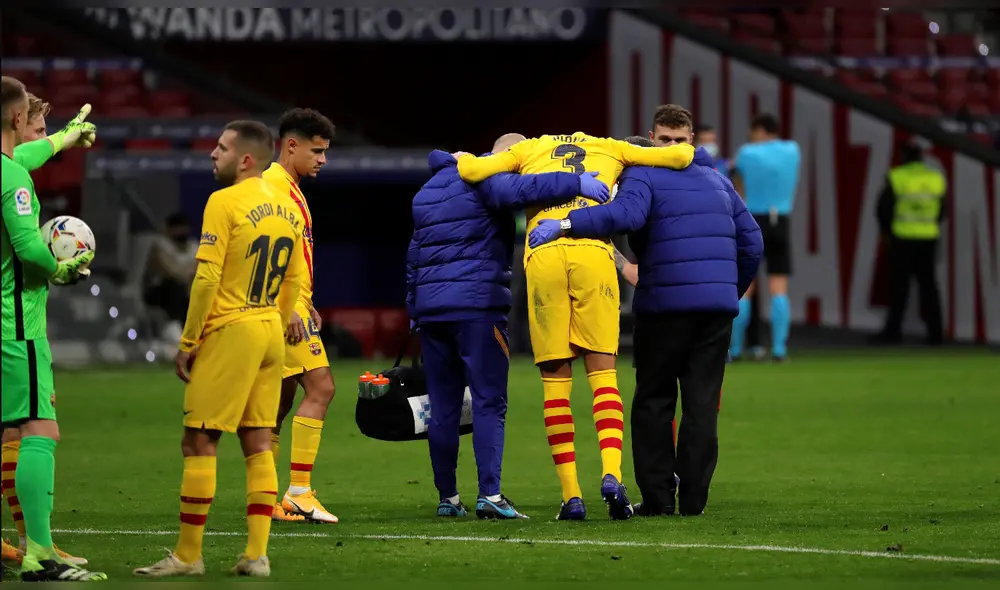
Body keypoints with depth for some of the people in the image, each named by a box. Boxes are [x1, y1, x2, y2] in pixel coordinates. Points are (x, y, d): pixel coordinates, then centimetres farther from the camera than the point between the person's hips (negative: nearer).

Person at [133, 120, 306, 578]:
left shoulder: (224, 202, -11)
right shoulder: (287, 209, 10)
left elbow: (207, 278, -14)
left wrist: (187, 342, -8)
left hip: (229, 333, -7)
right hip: (270, 334, 7)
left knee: (199, 442, -1)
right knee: (258, 445, 8)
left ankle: (188, 554, 0)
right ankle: (257, 554, 5)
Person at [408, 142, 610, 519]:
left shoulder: (428, 191, 23)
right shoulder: (484, 180, -4)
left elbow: (415, 253, 27)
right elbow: (518, 190, -27)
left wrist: (414, 309, 31)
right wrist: (575, 183, -32)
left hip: (430, 307, 7)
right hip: (477, 304, -7)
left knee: (443, 407, 9)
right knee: (489, 403, -7)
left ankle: (447, 498, 10)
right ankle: (489, 495, -15)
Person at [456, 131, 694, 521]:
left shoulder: (529, 149, 24)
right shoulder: (609, 149, 26)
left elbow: (470, 170, 11)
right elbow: (681, 155, 20)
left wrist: (464, 159, 34)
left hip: (542, 255, 0)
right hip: (594, 252, 0)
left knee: (555, 380, 6)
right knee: (603, 374, 6)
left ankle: (571, 494, 1)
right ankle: (611, 474, -15)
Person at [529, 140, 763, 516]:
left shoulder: (641, 175, 1)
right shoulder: (716, 179, 21)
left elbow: (627, 213, -23)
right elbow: (751, 242, 19)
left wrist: (567, 224, -27)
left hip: (665, 304, -5)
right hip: (718, 307, 5)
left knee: (654, 401, 5)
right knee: (702, 403, 6)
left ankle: (658, 495, 2)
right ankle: (693, 497, 3)